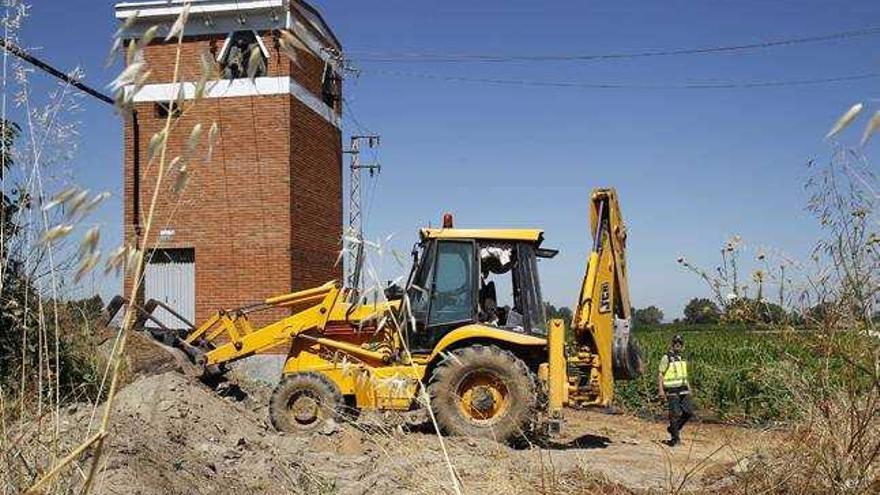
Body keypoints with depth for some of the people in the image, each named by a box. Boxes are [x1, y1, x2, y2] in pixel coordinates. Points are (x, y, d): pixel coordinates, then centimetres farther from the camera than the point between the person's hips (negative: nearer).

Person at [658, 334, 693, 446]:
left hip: (683, 389, 6)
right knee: (675, 414, -5)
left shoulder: (682, 358, 14)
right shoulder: (666, 358, -6)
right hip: (672, 390, -6)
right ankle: (675, 437, 7)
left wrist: (689, 389, 18)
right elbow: (660, 375, -8)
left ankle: (674, 428, 19)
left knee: (689, 412, 0)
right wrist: (661, 390, -16)